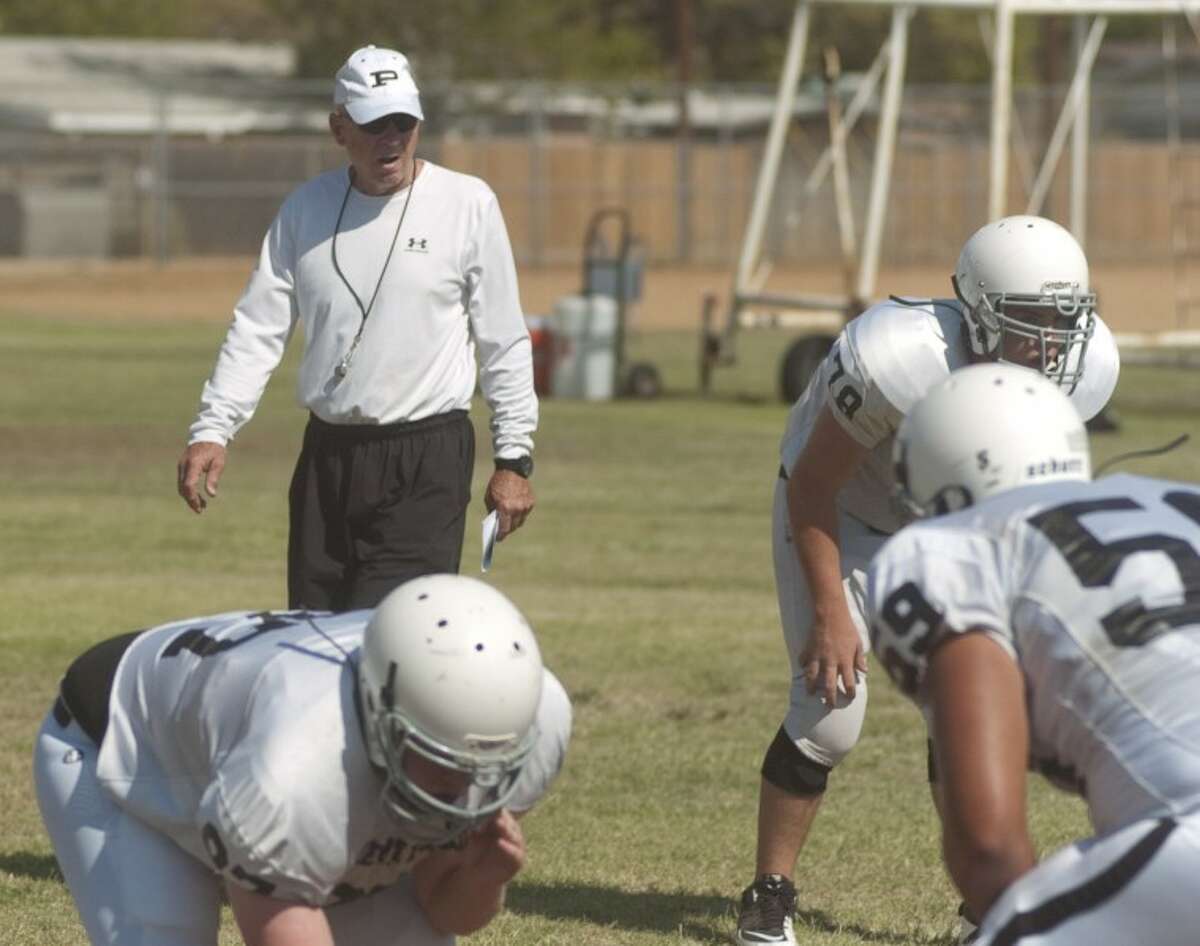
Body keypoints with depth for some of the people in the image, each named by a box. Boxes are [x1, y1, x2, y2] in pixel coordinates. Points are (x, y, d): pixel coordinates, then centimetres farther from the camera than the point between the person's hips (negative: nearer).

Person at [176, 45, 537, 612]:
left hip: (428, 463, -4)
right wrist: (212, 430, -5)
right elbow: (258, 329, 7)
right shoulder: (306, 208, 7)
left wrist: (513, 458, -3)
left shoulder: (466, 204, -3)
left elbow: (504, 342, 0)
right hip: (327, 456, 5)